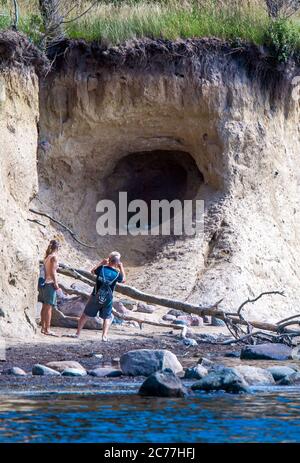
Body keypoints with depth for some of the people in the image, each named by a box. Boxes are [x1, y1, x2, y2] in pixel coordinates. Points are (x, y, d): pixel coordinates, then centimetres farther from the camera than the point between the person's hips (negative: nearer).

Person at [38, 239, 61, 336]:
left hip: (44, 282, 8)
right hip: (50, 283, -8)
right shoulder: (54, 257, -11)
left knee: (45, 306, 12)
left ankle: (43, 328, 16)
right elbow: (52, 271, -17)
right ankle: (47, 329, -7)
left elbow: (45, 270, 10)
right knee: (49, 307, -7)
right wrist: (55, 283, -13)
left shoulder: (47, 257, 12)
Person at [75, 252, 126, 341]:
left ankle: (77, 333, 19)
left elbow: (93, 271, 13)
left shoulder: (101, 268, -9)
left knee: (85, 315, 14)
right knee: (107, 317, 15)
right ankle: (104, 336, -1)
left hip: (95, 297, 0)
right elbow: (123, 280, 12)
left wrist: (101, 263, 18)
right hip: (107, 299, 0)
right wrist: (121, 268, 14)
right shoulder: (117, 274, -10)